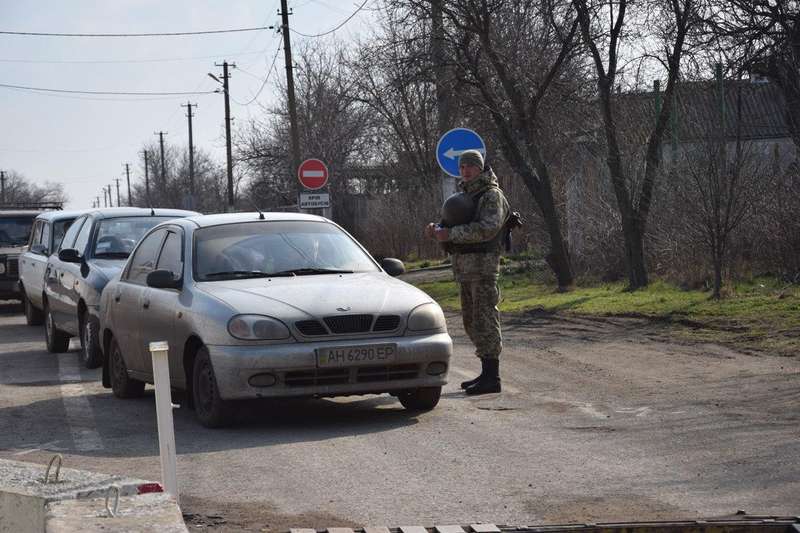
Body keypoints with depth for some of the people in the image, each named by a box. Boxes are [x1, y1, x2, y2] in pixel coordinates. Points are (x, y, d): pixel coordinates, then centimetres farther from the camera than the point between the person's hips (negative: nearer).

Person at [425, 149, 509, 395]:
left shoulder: (492, 195, -8)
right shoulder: (464, 196, 20)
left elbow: (487, 228, -23)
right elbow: (451, 225, 21)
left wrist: (452, 234, -26)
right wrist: (436, 230, -2)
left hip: (482, 264, -9)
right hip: (464, 267, 9)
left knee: (485, 319, -10)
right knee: (471, 321, 12)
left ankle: (492, 378, -9)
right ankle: (487, 373, 19)